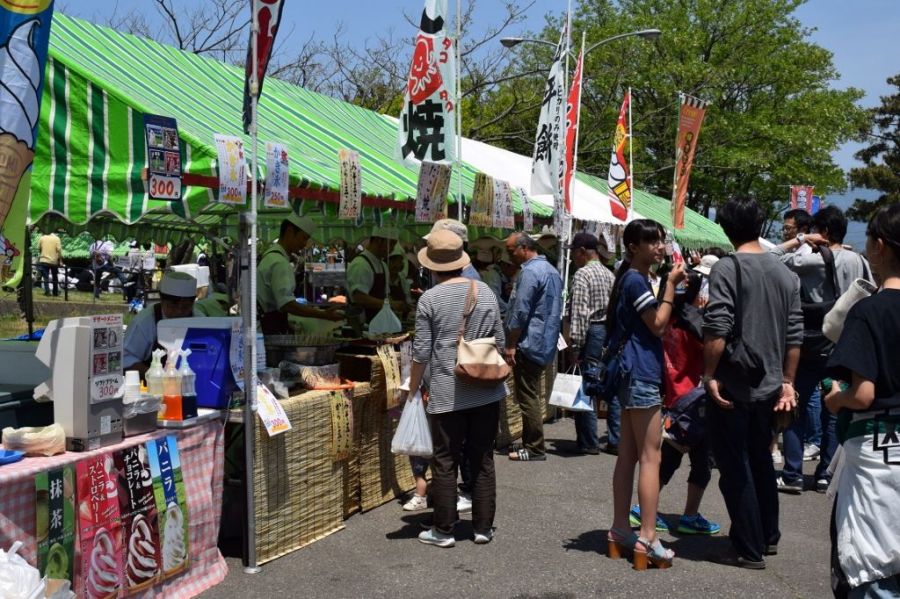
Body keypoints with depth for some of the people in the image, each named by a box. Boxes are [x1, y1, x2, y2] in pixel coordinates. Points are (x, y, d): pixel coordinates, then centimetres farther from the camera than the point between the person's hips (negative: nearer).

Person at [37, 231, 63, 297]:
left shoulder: (42, 238, 0)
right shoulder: (56, 238, -3)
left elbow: (38, 249, 6)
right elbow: (59, 250, -10)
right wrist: (60, 260, -6)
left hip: (44, 261, -1)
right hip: (54, 261, 1)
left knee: (46, 277, 2)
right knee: (55, 278, 15)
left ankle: (47, 291, -12)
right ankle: (55, 292, 20)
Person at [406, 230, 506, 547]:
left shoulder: (430, 299, -9)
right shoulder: (485, 291, 3)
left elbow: (421, 352, -8)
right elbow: (499, 341, 9)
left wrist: (413, 387, 4)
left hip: (447, 393, -4)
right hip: (486, 390, 4)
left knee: (445, 462, 6)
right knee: (483, 460, 12)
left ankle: (443, 530, 13)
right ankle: (483, 527, 19)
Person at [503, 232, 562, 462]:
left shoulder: (530, 272, -16)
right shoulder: (551, 270, 15)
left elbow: (520, 313, -19)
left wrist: (510, 345, -13)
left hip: (529, 344, -10)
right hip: (546, 345, 10)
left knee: (528, 398, -4)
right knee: (534, 396, 15)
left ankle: (534, 449, 0)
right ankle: (531, 442, 21)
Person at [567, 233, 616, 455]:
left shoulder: (582, 274, -9)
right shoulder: (609, 274, 13)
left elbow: (580, 313, -16)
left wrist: (576, 345, -15)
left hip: (593, 332, -7)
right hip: (612, 331, 7)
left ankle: (588, 442, 3)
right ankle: (617, 440, 13)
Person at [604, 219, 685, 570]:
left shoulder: (634, 279, 18)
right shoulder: (635, 280, -13)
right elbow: (658, 324, -17)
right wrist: (671, 284, -15)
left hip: (633, 374, 10)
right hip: (641, 375, -10)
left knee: (628, 455, 11)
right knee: (650, 456, -9)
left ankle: (620, 530, 17)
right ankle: (648, 539, -7)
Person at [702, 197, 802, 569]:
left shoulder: (727, 268, -12)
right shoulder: (785, 273, 6)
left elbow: (717, 330, -21)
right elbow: (794, 335, 8)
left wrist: (709, 375, -13)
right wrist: (787, 382, 14)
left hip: (732, 386, -6)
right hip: (769, 385, 6)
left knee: (735, 469, 3)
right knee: (761, 461, 21)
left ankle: (749, 550, 8)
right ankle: (768, 537, 32)